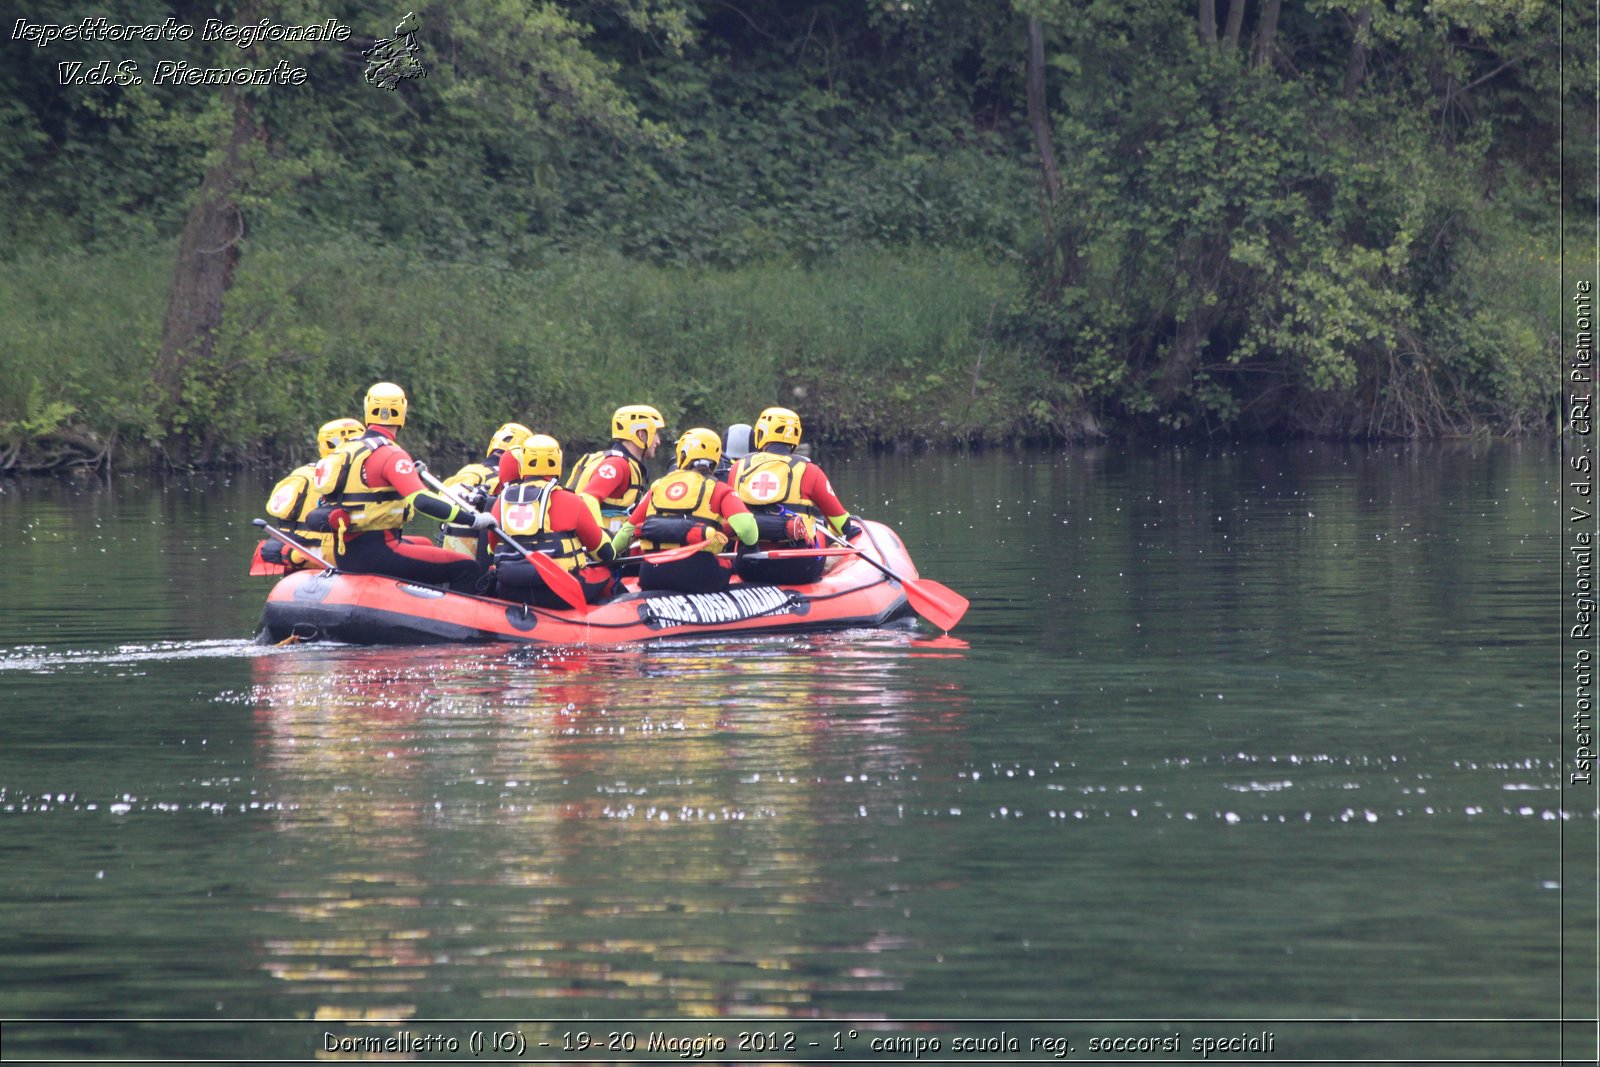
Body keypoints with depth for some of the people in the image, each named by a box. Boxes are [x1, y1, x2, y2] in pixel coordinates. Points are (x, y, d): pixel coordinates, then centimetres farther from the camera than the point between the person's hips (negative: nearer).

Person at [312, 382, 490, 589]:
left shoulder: (347, 449, 11)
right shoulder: (392, 455, -14)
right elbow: (422, 500, -25)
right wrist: (473, 519, -21)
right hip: (375, 554, -9)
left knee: (425, 546, 36)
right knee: (466, 568, -12)